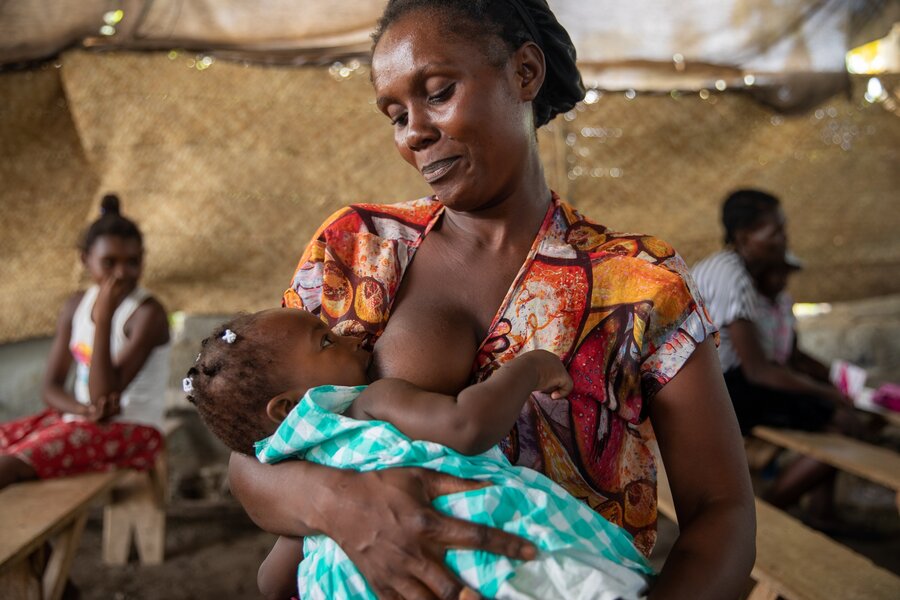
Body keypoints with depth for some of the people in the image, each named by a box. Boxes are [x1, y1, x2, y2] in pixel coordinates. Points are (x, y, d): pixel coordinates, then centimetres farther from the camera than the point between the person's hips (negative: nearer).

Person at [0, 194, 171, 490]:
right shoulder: (76, 305, 6)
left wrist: (102, 319, -27)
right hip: (79, 420, 7)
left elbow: (103, 395, -21)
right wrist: (86, 409, -17)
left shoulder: (147, 313, -14)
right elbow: (51, 387, 5)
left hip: (132, 431, -7)